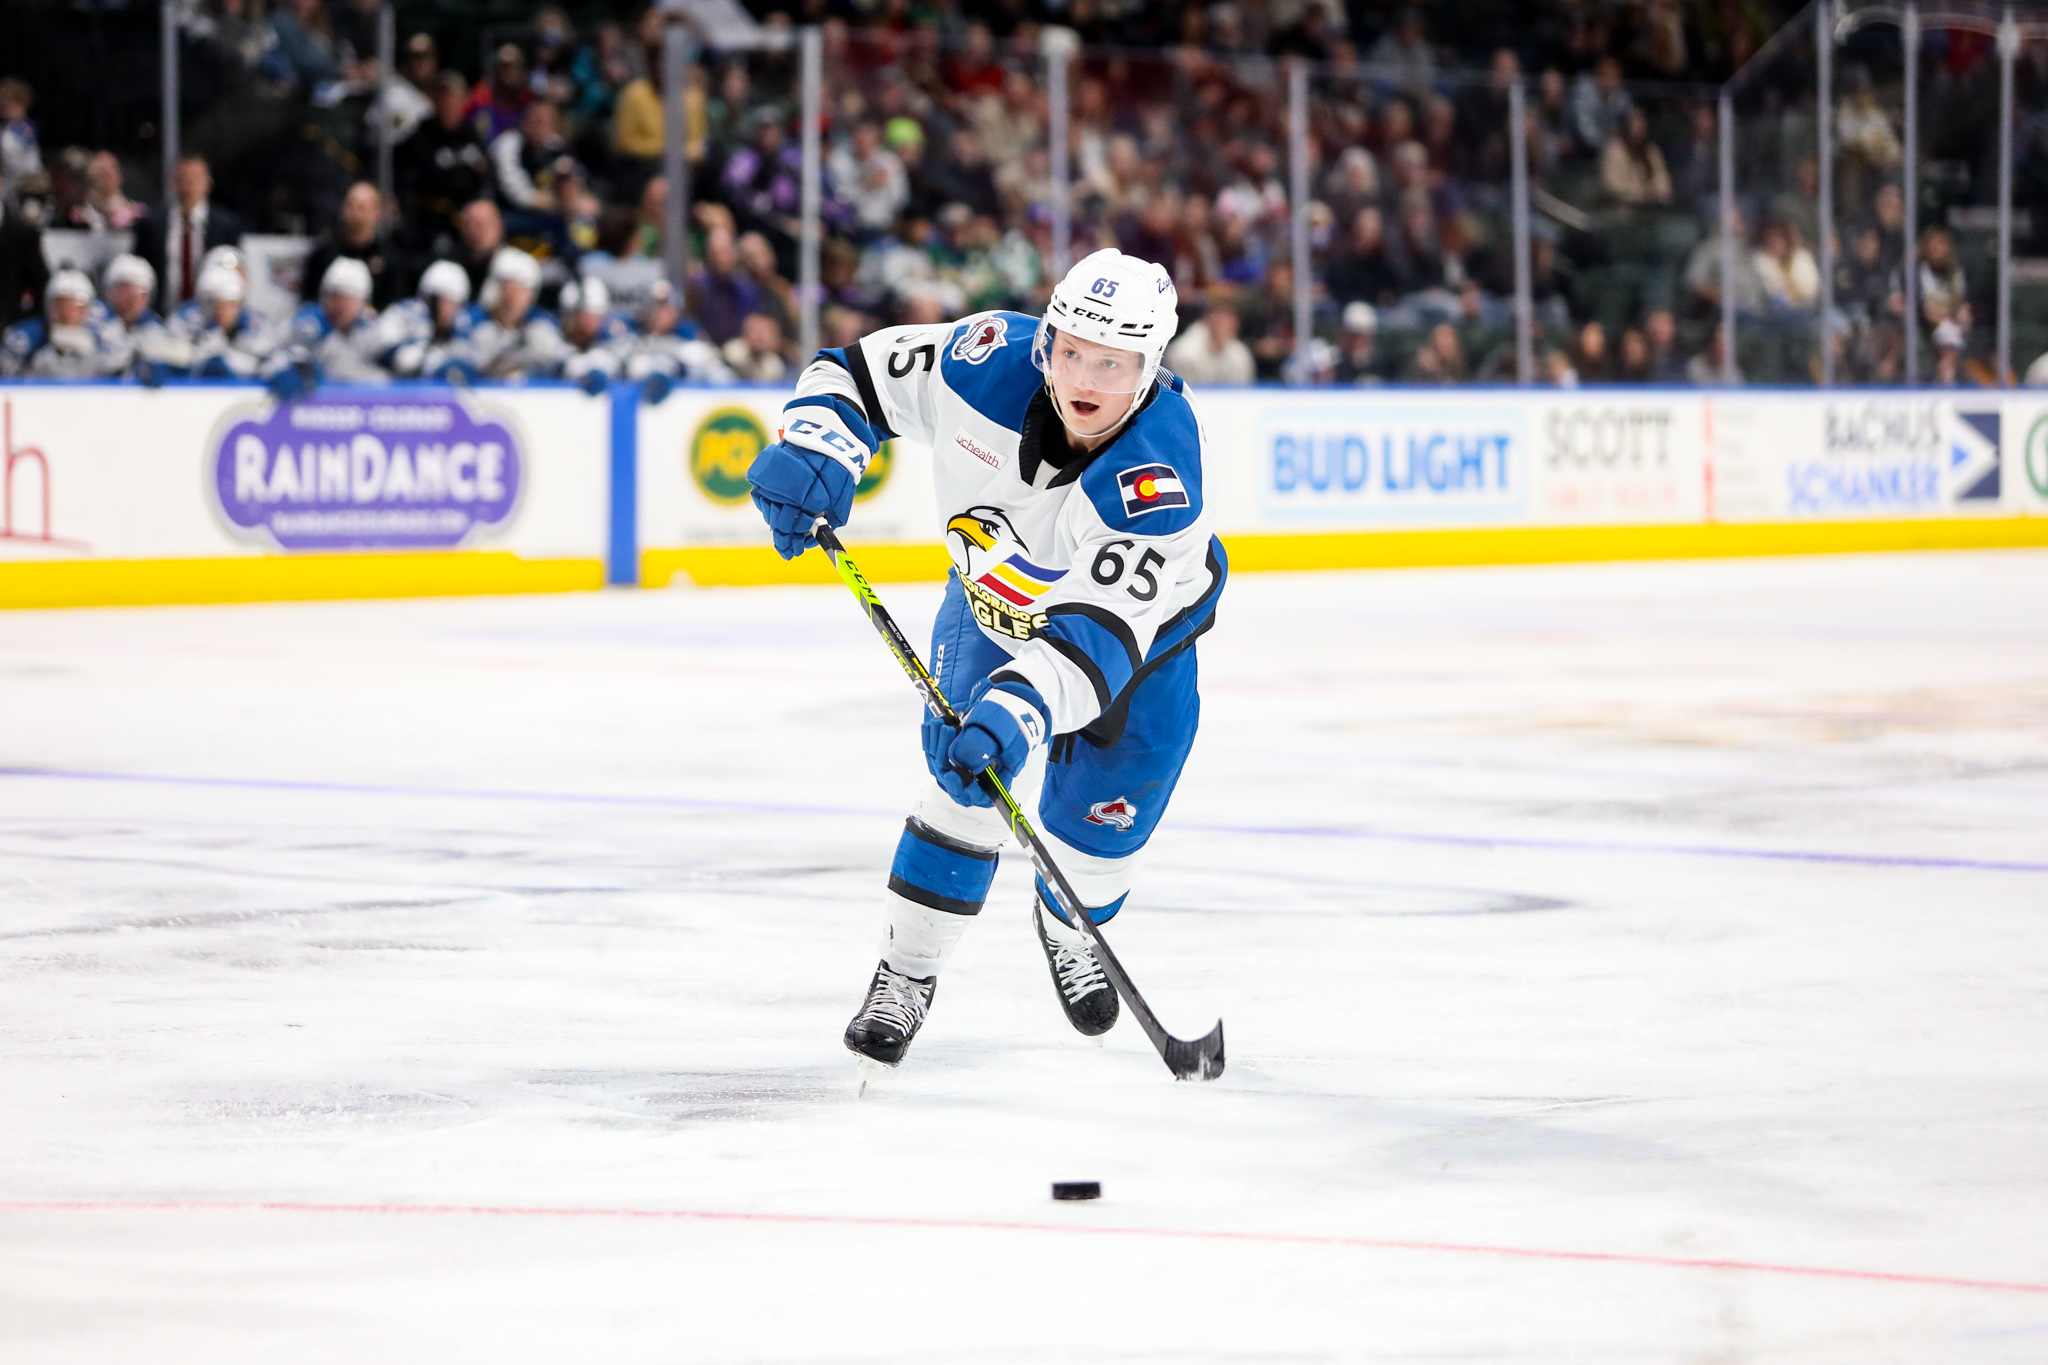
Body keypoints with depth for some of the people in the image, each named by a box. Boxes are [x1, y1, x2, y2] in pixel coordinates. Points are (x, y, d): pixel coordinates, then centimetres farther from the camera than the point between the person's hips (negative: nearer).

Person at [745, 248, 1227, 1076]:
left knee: (1103, 814, 0)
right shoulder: (991, 362, -32)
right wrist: (814, 450, -35)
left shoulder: (1159, 475, -42)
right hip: (997, 594, 1)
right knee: (972, 779, -17)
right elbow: (861, 372, -16)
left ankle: (1069, 926, 36)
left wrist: (1019, 712, -63)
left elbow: (1101, 631, -49)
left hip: (1145, 614, -1)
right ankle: (905, 975, -2)